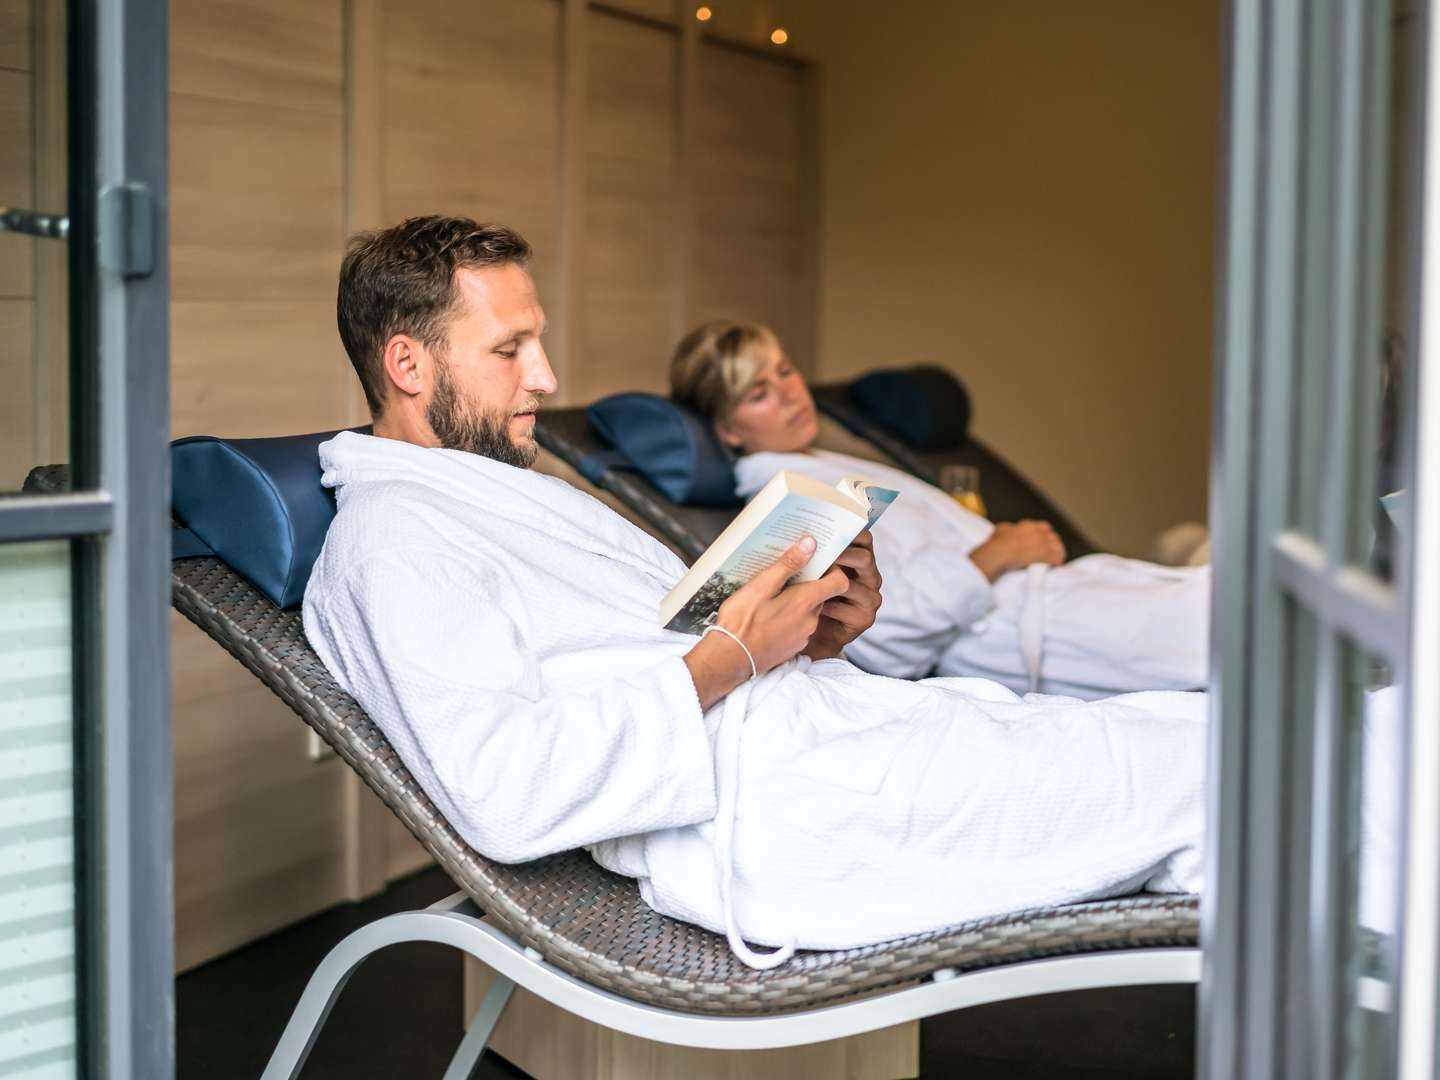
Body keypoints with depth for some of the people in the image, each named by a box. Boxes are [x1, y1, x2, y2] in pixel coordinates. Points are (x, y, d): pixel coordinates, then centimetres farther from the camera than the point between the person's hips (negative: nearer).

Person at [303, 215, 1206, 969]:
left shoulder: (523, 493, 24)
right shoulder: (389, 537, -8)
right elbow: (507, 796, -22)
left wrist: (813, 637, 2)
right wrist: (730, 656, -17)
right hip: (771, 802, -10)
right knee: (1188, 763, -10)